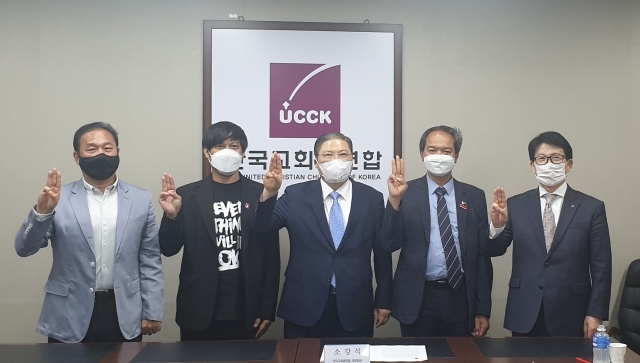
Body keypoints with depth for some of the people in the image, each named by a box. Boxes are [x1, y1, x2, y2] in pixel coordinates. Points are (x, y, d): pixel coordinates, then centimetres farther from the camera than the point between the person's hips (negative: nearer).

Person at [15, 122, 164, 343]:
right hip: (69, 318, -1)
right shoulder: (58, 199, -1)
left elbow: (150, 261, 2)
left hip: (125, 315, 1)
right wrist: (42, 211, -23)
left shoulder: (141, 199, 2)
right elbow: (24, 249, -6)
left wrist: (152, 313, -1)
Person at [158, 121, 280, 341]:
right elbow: (168, 249, 2)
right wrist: (171, 216, -16)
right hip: (199, 312, 1)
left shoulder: (260, 194, 1)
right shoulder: (188, 195, 2)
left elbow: (271, 255, 1)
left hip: (246, 312, 0)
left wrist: (267, 309, -2)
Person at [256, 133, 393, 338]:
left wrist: (384, 301, 6)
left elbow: (382, 253, 4)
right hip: (304, 305, 0)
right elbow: (262, 227, -8)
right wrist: (269, 193, -26)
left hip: (355, 307, 1)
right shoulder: (296, 195, 0)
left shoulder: (372, 198, 2)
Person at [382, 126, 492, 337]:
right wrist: (395, 200, -23)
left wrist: (483, 310, 3)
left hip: (461, 297, 2)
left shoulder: (474, 196, 4)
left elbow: (482, 254, 5)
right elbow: (389, 245, -9)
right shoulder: (406, 193, -2)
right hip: (417, 299, -2)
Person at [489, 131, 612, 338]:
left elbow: (601, 267, -1)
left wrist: (596, 313, -5)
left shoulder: (592, 207, -1)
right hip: (524, 315, 1)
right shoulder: (516, 205, 3)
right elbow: (494, 251, 2)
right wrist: (497, 226, -17)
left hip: (570, 316, -1)